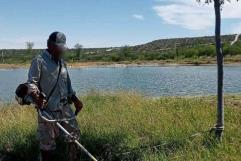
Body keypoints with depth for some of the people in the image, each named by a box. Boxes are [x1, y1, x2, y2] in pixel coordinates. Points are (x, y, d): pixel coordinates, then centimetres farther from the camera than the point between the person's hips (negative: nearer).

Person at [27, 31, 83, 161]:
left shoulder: (61, 62, 16)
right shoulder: (39, 61, -5)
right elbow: (31, 83, -11)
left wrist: (75, 99, 15)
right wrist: (36, 97, -28)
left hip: (65, 107, 7)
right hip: (47, 109, -7)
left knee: (74, 133, 12)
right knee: (47, 141, 2)